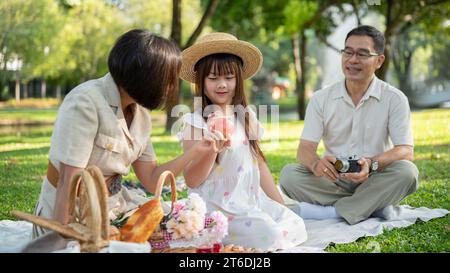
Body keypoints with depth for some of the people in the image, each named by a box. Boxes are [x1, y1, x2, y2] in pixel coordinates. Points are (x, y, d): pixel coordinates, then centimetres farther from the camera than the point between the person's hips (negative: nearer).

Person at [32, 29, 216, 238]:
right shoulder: (85, 103, -20)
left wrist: (195, 150, -2)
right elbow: (68, 182, -24)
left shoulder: (140, 114, 4)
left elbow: (151, 180, 6)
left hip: (115, 205, 8)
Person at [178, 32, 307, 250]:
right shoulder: (196, 122, -7)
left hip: (252, 199, 6)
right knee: (268, 237, -23)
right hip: (218, 205, -6)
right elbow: (191, 180, -10)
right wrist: (212, 151, -26)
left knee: (296, 228, -10)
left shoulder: (247, 117, 11)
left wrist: (280, 205, 12)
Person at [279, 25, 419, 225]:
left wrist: (372, 164, -31)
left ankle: (326, 212, -28)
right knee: (288, 174, -24)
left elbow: (406, 151, -10)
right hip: (333, 181, 2)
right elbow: (305, 148, -3)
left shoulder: (394, 99, -2)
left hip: (374, 182, -1)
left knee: (406, 172, -31)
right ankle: (374, 207, -24)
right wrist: (316, 164, -29)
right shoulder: (321, 99, 3)